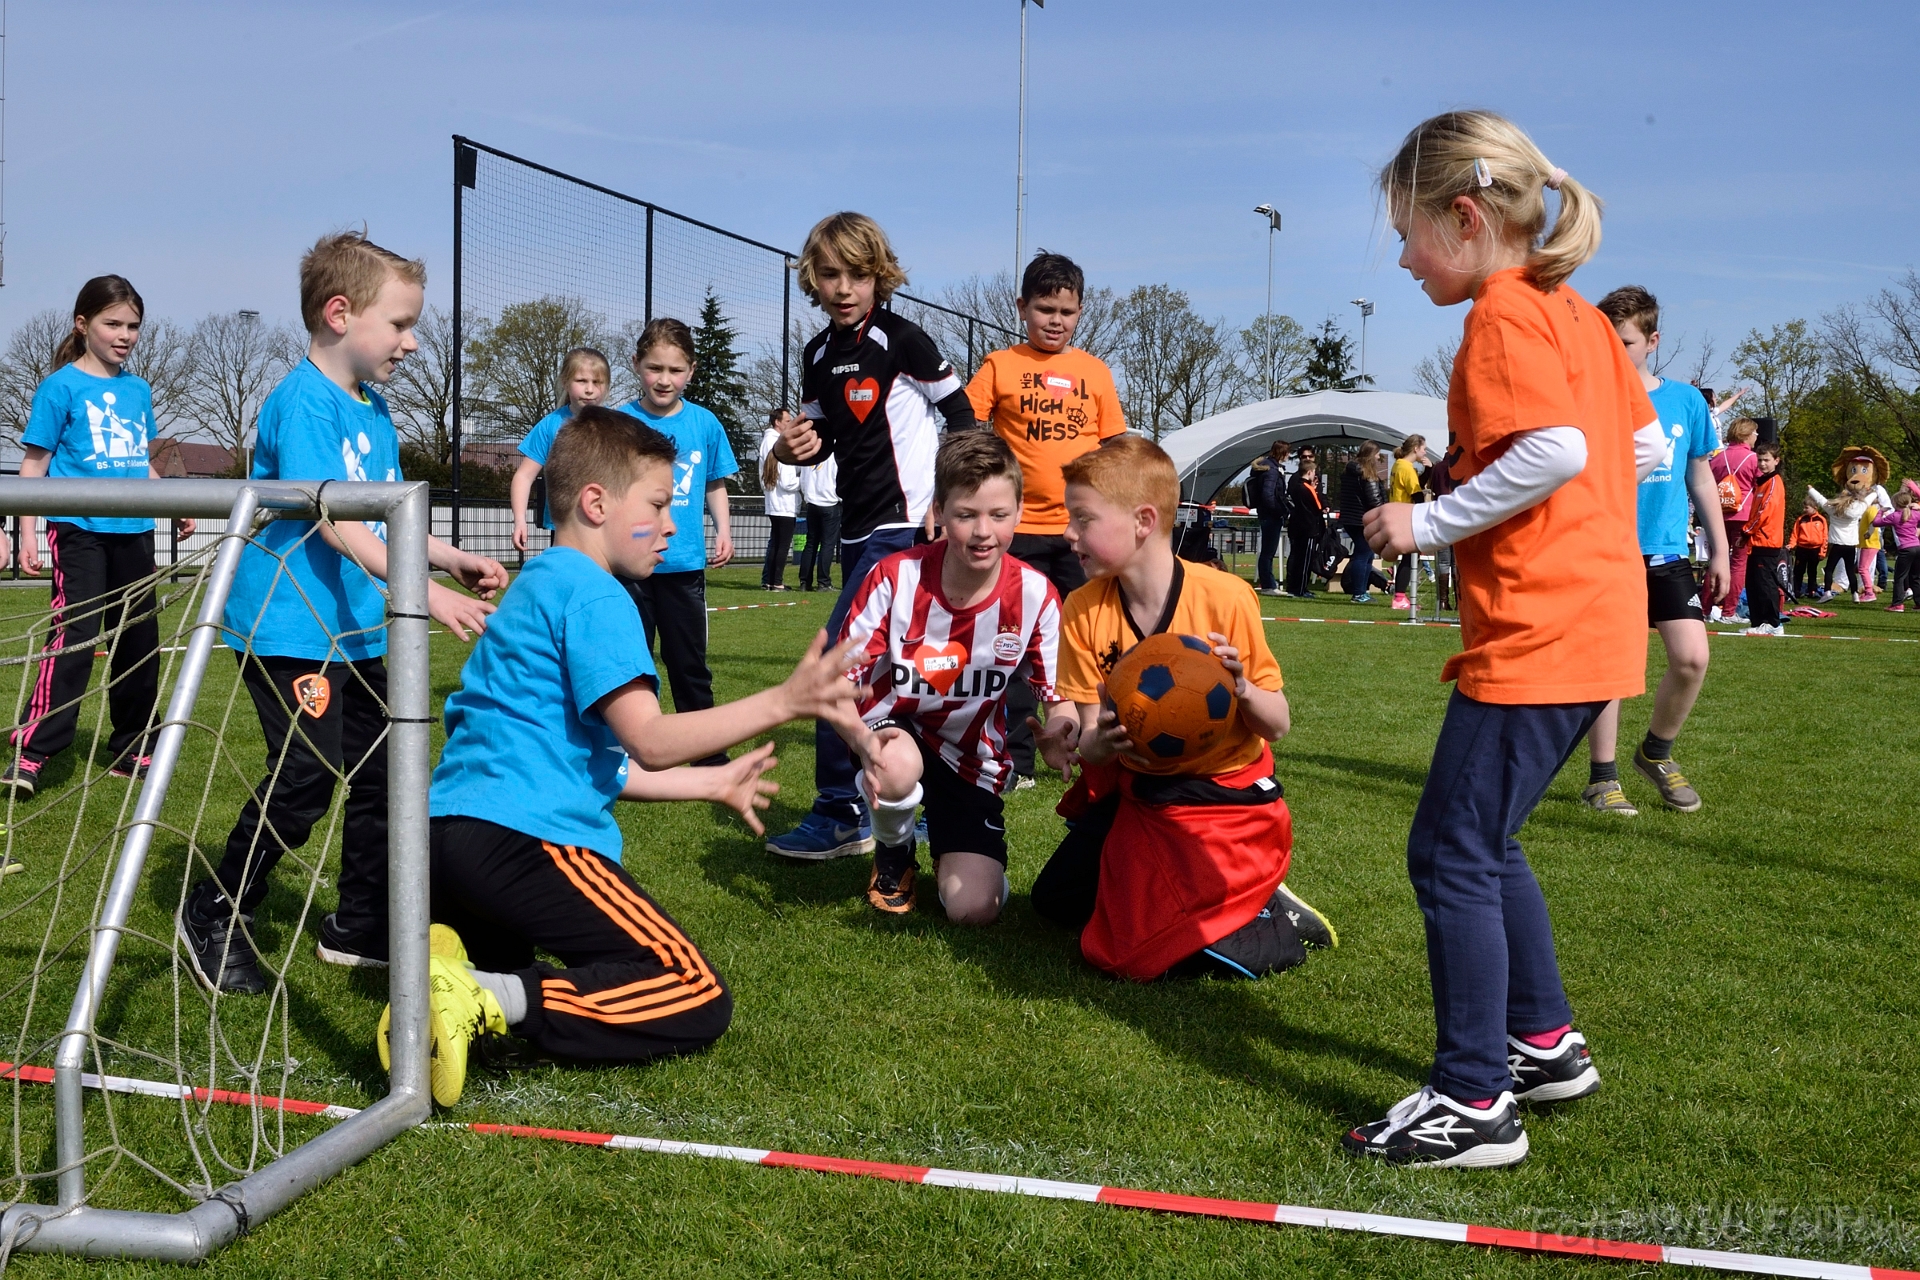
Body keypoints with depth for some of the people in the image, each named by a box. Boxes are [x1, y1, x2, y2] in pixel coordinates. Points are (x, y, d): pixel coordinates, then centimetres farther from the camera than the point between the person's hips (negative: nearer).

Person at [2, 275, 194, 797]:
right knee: (74, 638, -12)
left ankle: (129, 750, 21)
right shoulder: (61, 386, -3)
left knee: (139, 641, 9)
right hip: (79, 531, -6)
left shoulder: (138, 390, 12)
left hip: (134, 532, 6)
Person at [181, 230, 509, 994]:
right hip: (289, 625, -9)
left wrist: (451, 559, 5)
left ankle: (361, 926, 25)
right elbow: (333, 522, -27)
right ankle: (214, 915, 10)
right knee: (307, 777, -10)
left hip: (354, 630, 9)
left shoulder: (374, 409, 12)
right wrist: (421, 591, -35)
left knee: (378, 774, 12)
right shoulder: (304, 402, -17)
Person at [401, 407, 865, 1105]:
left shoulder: (538, 585, 23)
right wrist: (782, 701, -22)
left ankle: (453, 961, 2)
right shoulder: (592, 592, -8)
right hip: (521, 839, -10)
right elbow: (649, 740, -18)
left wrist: (712, 783, 27)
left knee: (516, 964, 38)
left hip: (451, 831, 10)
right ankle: (495, 1002, -23)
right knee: (699, 1002, -6)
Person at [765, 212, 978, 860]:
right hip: (857, 527, 8)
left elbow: (962, 417, -5)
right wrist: (796, 446, -4)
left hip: (905, 524, -8)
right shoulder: (818, 356, 11)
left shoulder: (901, 339, -9)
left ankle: (838, 814, -8)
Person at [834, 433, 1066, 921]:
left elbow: (1058, 696, -7)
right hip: (893, 730, -1)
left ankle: (945, 843, 25)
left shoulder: (1034, 595, -16)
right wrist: (861, 739, -40)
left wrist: (1061, 728, -33)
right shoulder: (894, 578, -21)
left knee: (975, 910, -13)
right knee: (898, 766, -39)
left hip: (973, 754, 1)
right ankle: (894, 853, -3)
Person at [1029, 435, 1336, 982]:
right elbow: (1091, 739, -8)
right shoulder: (1083, 611, -9)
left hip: (1225, 798, -5)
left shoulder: (1224, 598, -20)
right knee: (1053, 901, 13)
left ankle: (1277, 920, 8)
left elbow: (1277, 726, -13)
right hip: (1133, 791, 6)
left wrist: (1241, 687, -34)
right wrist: (1095, 743, -33)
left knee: (1148, 950, -15)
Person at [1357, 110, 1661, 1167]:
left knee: (1451, 853, -5)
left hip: (1535, 631, -10)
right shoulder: (1576, 313, 17)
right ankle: (1543, 1042, 30)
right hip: (1596, 615, 10)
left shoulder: (1503, 315, -12)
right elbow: (1646, 448, 20)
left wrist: (1431, 521, -16)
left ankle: (1473, 1104, 1)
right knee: (1481, 842, 20)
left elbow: (1555, 446, -25)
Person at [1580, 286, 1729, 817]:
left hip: (1668, 553, 2)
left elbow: (1701, 478, 15)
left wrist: (1719, 549, 14)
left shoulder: (1686, 400, 7)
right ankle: (1603, 777, 13)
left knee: (1692, 657, -8)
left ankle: (1656, 752, 17)